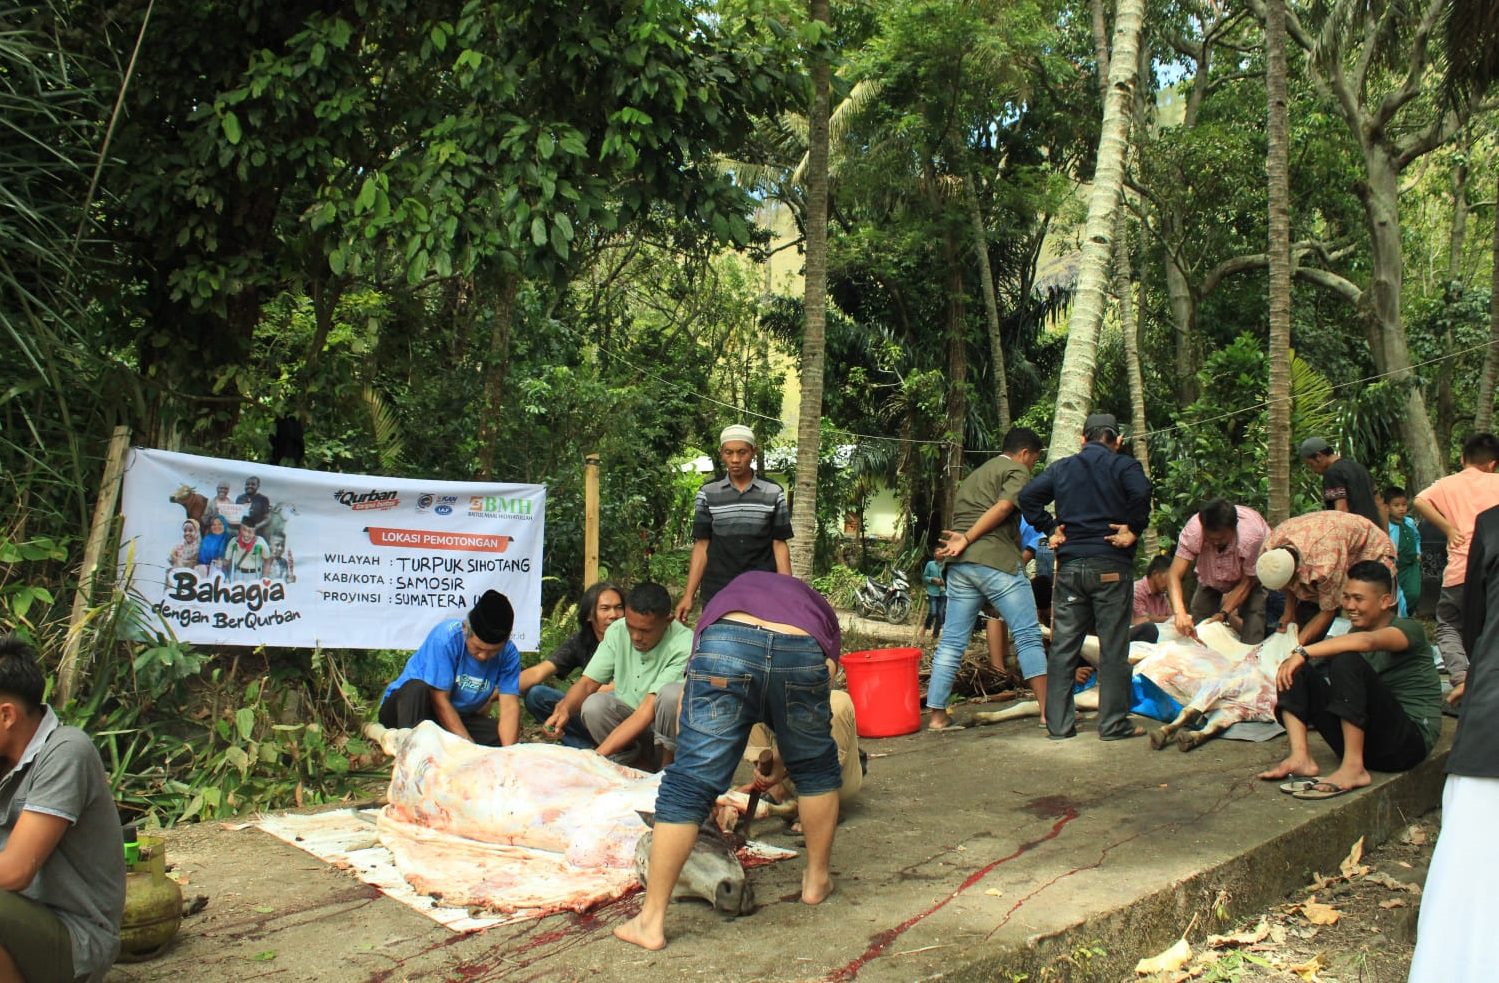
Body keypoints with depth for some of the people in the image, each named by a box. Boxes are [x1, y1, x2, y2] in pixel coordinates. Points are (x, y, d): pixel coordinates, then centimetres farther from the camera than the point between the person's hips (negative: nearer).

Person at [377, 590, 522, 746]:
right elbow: (440, 700, -26)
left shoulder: (508, 653, -11)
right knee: (417, 688, -35)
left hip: (459, 717, 4)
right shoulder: (445, 637, -25)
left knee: (504, 737, -19)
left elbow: (510, 707, -18)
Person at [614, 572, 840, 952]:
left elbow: (691, 693, 33)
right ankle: (817, 879, 39)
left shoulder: (727, 596, 42)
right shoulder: (819, 608, 42)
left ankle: (651, 921, 6)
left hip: (725, 644, 0)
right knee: (816, 768, 27)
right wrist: (785, 751, 43)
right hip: (801, 652, 1)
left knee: (687, 786, 4)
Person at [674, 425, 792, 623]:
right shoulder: (707, 494, 5)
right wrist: (689, 595, -2)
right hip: (717, 593, 1)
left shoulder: (773, 493, 4)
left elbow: (779, 545, 5)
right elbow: (702, 546, 5)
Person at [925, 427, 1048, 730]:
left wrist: (961, 541, 6)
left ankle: (936, 714, 5)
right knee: (1027, 635, -1)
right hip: (996, 560, -7)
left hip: (959, 565, 7)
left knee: (952, 640, 6)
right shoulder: (1017, 470, 4)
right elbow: (1003, 507, -12)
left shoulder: (974, 475, 30)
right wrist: (966, 540, -12)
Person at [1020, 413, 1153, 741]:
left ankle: (1058, 723, 9)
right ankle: (1113, 724, 4)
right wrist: (1133, 530, -10)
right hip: (1110, 565, -4)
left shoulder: (1061, 468, 12)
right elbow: (1140, 492, -21)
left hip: (1069, 566, 4)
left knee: (1063, 647, 6)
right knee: (1113, 647, 2)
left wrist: (1051, 528, 7)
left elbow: (1028, 496, 2)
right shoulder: (1124, 466, 0)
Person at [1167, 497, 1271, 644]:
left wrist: (1224, 613, -36)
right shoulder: (1193, 530, -38)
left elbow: (1246, 583, -27)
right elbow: (1174, 575, -40)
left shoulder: (1252, 535, -41)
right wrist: (1179, 613, -56)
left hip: (1252, 575, -2)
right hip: (1211, 577, 2)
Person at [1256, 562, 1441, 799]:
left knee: (1348, 660, -27)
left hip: (1411, 739, -7)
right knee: (1295, 673, -3)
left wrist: (1303, 652, -34)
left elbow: (1367, 641, -28)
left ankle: (1354, 768, -28)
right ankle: (1301, 757, -21)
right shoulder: (1355, 632, 19)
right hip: (1361, 740, 7)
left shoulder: (1408, 629, -7)